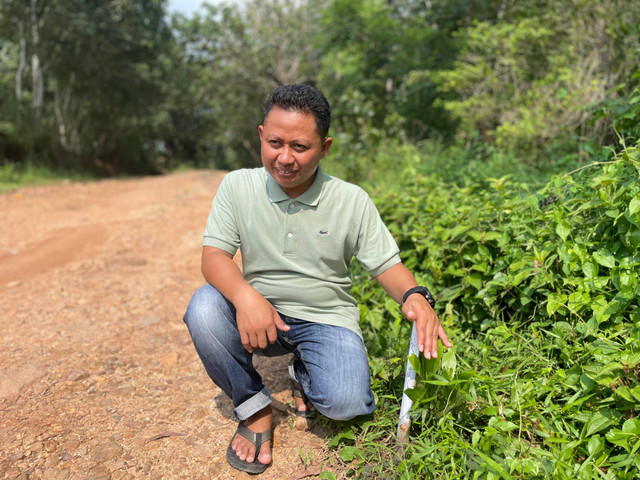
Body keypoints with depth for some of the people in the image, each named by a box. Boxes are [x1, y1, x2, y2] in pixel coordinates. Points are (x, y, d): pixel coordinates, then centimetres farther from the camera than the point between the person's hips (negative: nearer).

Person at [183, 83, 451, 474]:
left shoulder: (352, 202, -8)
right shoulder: (238, 186, -7)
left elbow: (387, 264, -5)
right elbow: (214, 255, -12)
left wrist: (414, 296, -29)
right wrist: (245, 296, -33)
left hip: (326, 319, -1)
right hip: (260, 315, 1)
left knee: (345, 402, -25)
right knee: (204, 307, -29)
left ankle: (304, 374, 15)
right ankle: (254, 407, -5)